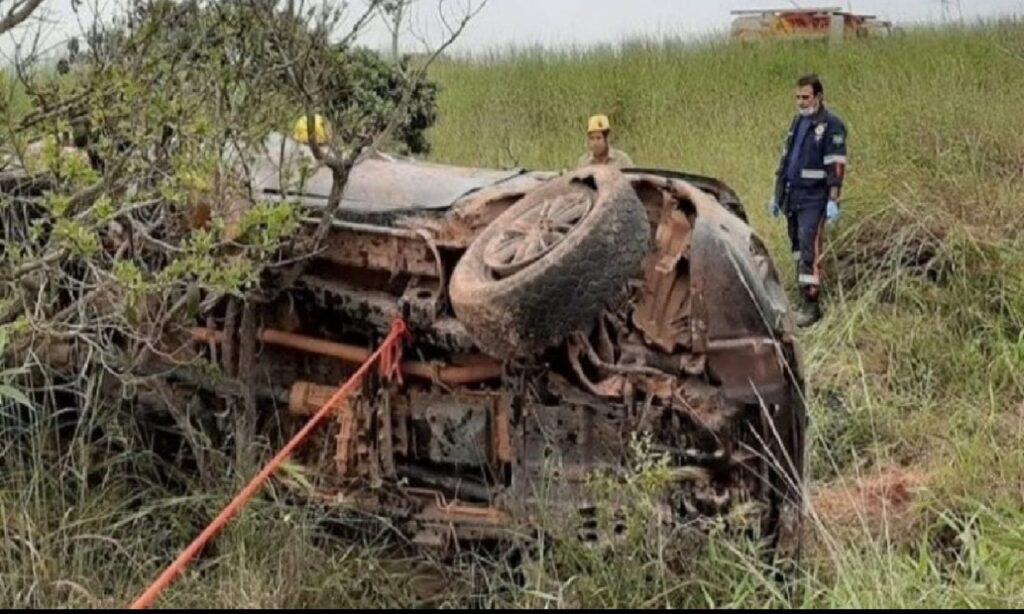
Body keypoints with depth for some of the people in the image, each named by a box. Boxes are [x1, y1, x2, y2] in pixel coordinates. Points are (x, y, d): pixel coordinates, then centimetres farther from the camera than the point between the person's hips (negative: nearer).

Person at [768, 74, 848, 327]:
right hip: (793, 198, 8)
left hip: (814, 199, -8)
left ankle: (811, 305, -10)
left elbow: (836, 167, -14)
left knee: (809, 249, -13)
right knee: (797, 248, 10)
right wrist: (777, 194, 20)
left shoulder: (831, 125, -9)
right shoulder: (797, 122, 16)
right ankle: (803, 297, 17)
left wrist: (833, 201, -20)